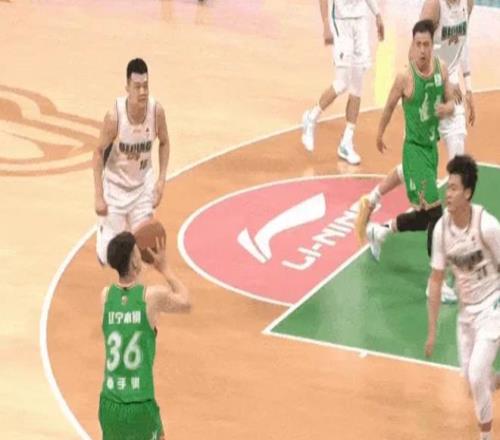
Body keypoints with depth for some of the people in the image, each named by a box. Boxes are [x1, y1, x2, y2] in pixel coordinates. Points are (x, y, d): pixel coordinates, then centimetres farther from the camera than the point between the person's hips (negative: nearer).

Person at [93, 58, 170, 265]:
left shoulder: (156, 110, -18)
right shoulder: (115, 116, -28)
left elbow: (164, 143, 2)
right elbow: (98, 153, -15)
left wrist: (161, 180, -5)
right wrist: (99, 196, -17)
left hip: (143, 184, 2)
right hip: (116, 185, -2)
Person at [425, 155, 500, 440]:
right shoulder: (442, 229, -11)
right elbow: (436, 280, -2)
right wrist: (432, 330, -1)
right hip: (466, 309, 5)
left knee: (476, 375, -13)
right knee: (470, 374, 14)